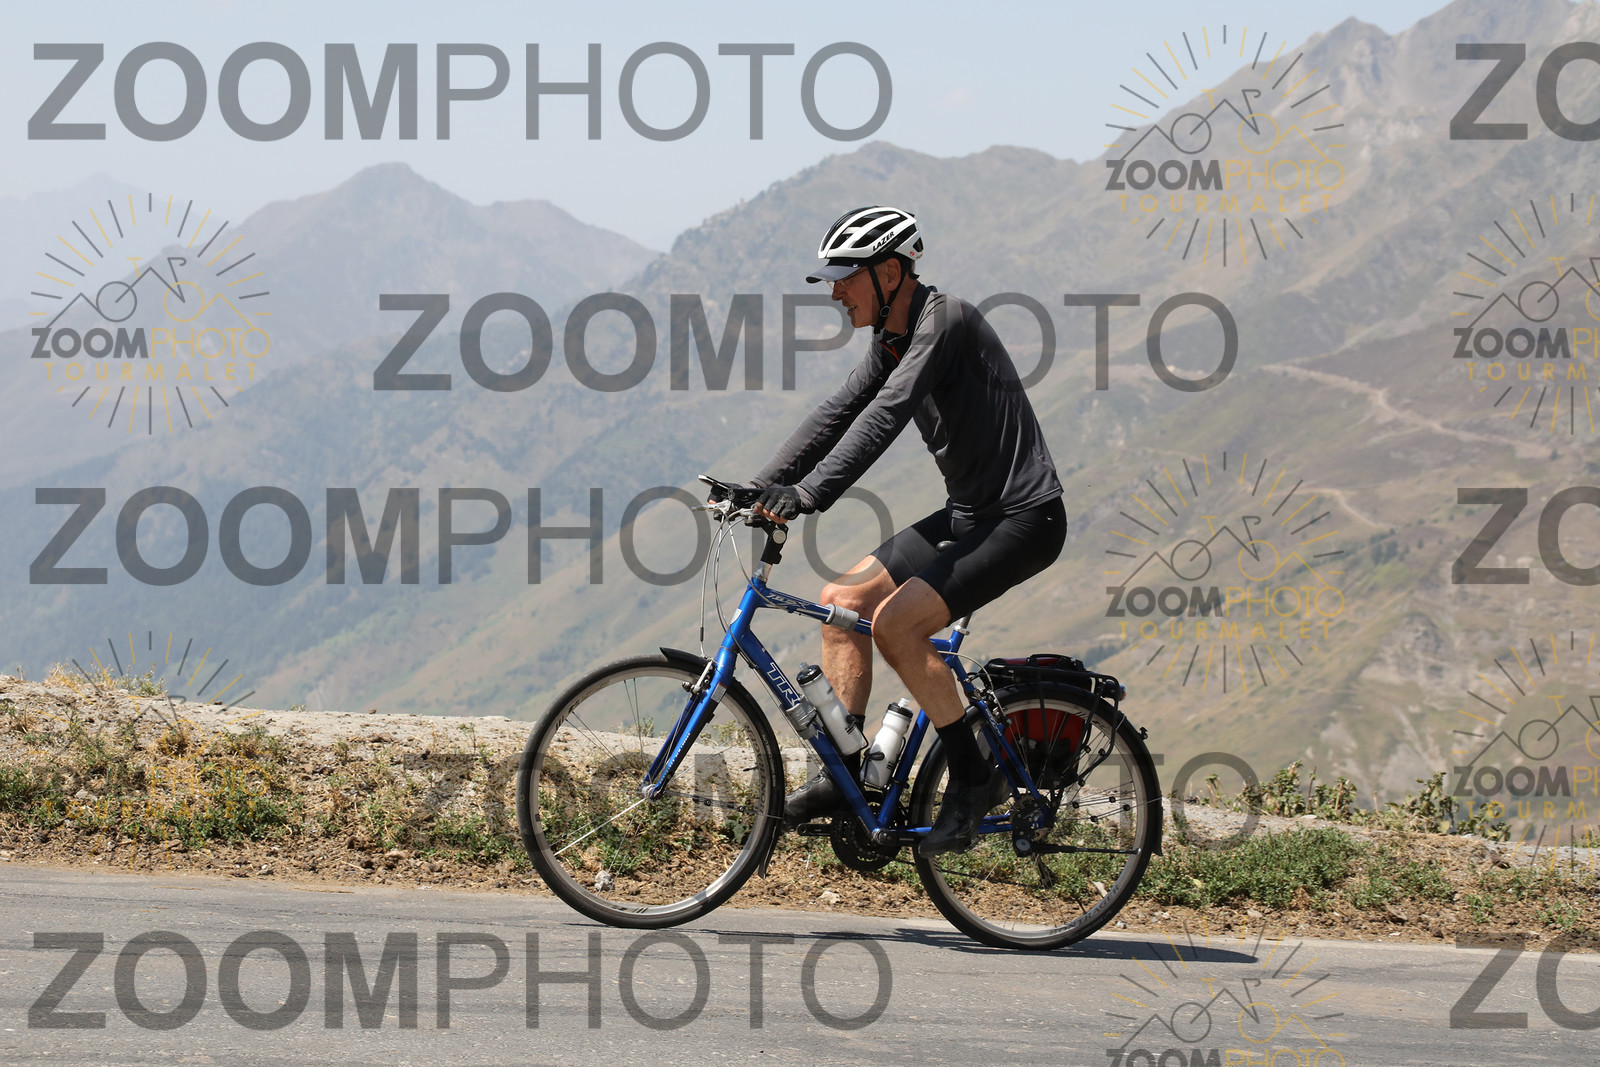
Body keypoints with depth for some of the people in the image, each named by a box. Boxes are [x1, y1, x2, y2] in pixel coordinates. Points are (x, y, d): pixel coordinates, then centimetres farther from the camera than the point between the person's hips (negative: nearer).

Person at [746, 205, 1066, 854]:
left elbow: (884, 416, -31)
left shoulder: (945, 321, -20)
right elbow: (838, 412, 10)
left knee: (896, 622, -22)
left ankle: (974, 777, -9)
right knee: (842, 600, 3)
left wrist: (807, 496, -38)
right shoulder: (892, 339, 10)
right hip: (970, 513, 10)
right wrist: (761, 487, -1)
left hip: (1023, 518, -10)